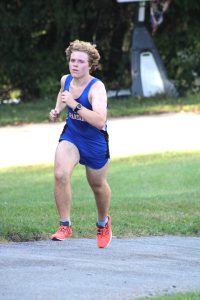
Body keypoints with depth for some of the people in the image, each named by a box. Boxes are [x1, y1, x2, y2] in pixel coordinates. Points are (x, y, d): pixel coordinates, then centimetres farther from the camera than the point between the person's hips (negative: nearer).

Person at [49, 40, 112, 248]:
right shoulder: (66, 80, -6)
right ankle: (65, 226, -14)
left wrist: (74, 105, -44)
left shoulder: (96, 88, -26)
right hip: (71, 136, 4)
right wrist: (57, 110, 5)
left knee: (98, 185, 15)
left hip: (95, 142, -4)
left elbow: (100, 121, -41)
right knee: (60, 174, -22)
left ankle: (103, 223, 44)